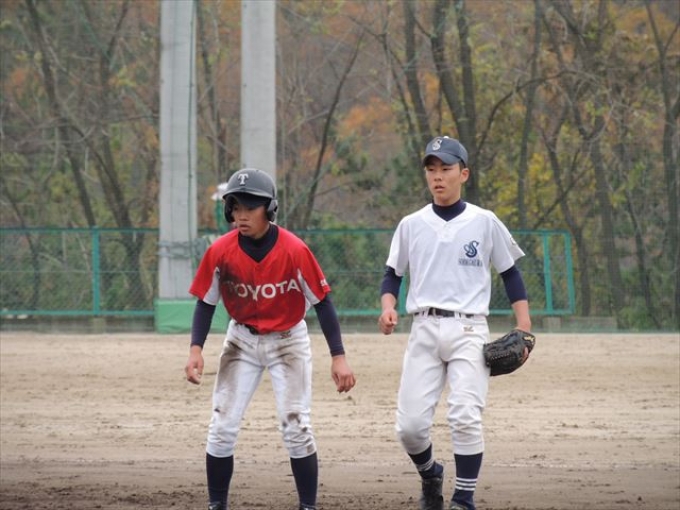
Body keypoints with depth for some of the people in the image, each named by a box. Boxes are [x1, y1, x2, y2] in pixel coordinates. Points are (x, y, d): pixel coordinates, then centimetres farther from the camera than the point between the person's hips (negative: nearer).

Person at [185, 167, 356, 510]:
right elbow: (206, 302, -3)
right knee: (222, 428, -2)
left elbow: (322, 301, -14)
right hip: (242, 340, 2)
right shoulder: (220, 252, -15)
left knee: (296, 428, -7)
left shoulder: (294, 250, -22)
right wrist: (196, 349, -16)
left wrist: (338, 357, -16)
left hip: (288, 341, -2)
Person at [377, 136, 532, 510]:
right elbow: (392, 273, 16)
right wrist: (388, 307, -6)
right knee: (410, 424, -6)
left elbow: (510, 273, 10)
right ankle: (430, 475, 25)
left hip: (468, 329, -2)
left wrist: (524, 328, 1)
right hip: (424, 329, 2)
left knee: (465, 418, -18)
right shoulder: (411, 225, 10)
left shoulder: (484, 223, 5)